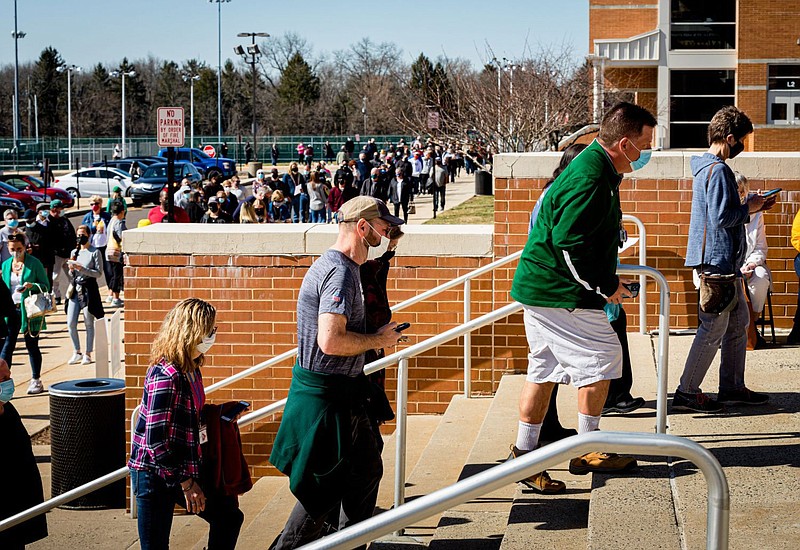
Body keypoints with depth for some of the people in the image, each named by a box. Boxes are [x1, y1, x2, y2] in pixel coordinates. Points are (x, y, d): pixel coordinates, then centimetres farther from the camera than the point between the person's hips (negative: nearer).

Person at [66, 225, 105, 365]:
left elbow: (98, 273, -9)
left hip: (89, 289, -5)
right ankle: (77, 352, 13)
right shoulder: (74, 252, 14)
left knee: (89, 323, 1)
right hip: (75, 289, 5)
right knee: (70, 323, 0)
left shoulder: (95, 252, -2)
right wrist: (71, 269, -1)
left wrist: (81, 268, -17)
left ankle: (88, 354, 9)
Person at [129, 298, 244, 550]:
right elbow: (156, 440, -24)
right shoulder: (165, 376, -23)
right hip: (155, 475, -9)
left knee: (229, 517, 12)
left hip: (184, 469, 9)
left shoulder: (191, 369, 5)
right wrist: (185, 482, -20)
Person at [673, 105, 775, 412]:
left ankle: (732, 386, 23)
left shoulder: (706, 166, 15)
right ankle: (687, 392, -1)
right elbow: (722, 218, -23)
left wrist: (750, 206, 13)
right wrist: (749, 208, -8)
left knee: (738, 323, 16)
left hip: (725, 261, 11)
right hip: (717, 260, -11)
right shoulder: (718, 170, -17)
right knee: (714, 329, -6)